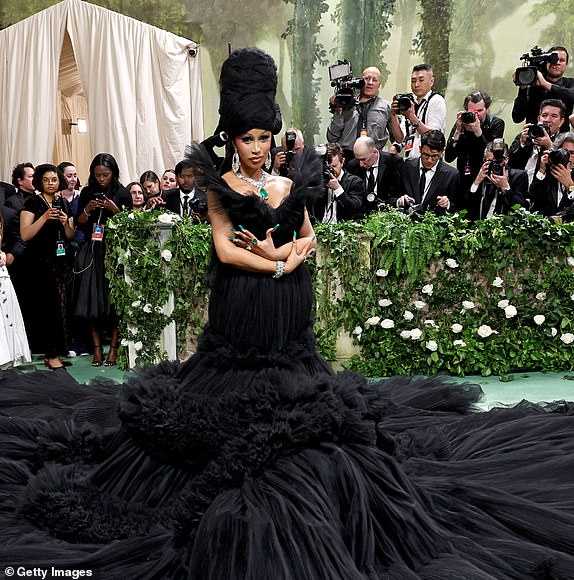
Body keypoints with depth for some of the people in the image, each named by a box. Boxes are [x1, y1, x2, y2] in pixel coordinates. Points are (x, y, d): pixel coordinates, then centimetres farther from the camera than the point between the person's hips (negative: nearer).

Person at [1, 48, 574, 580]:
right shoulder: (220, 186, -1)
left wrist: (274, 251, -8)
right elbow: (225, 250, -10)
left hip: (286, 309, 4)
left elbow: (308, 240, 10)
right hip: (240, 305, -3)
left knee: (287, 390, 9)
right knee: (235, 388, 1)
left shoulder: (289, 185, 10)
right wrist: (277, 265, -10)